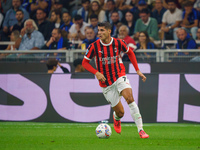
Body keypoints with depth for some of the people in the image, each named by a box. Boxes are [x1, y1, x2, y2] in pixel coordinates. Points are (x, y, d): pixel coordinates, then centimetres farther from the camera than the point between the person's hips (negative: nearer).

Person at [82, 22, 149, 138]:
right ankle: (116, 119, 42)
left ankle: (140, 130, -25)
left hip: (120, 76, 0)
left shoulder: (118, 43, -5)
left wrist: (138, 70, 9)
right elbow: (85, 62, 0)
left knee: (130, 98, -27)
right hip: (106, 83, 0)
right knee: (120, 112, 0)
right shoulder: (94, 46, -9)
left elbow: (130, 53, 14)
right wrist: (96, 73, -16)